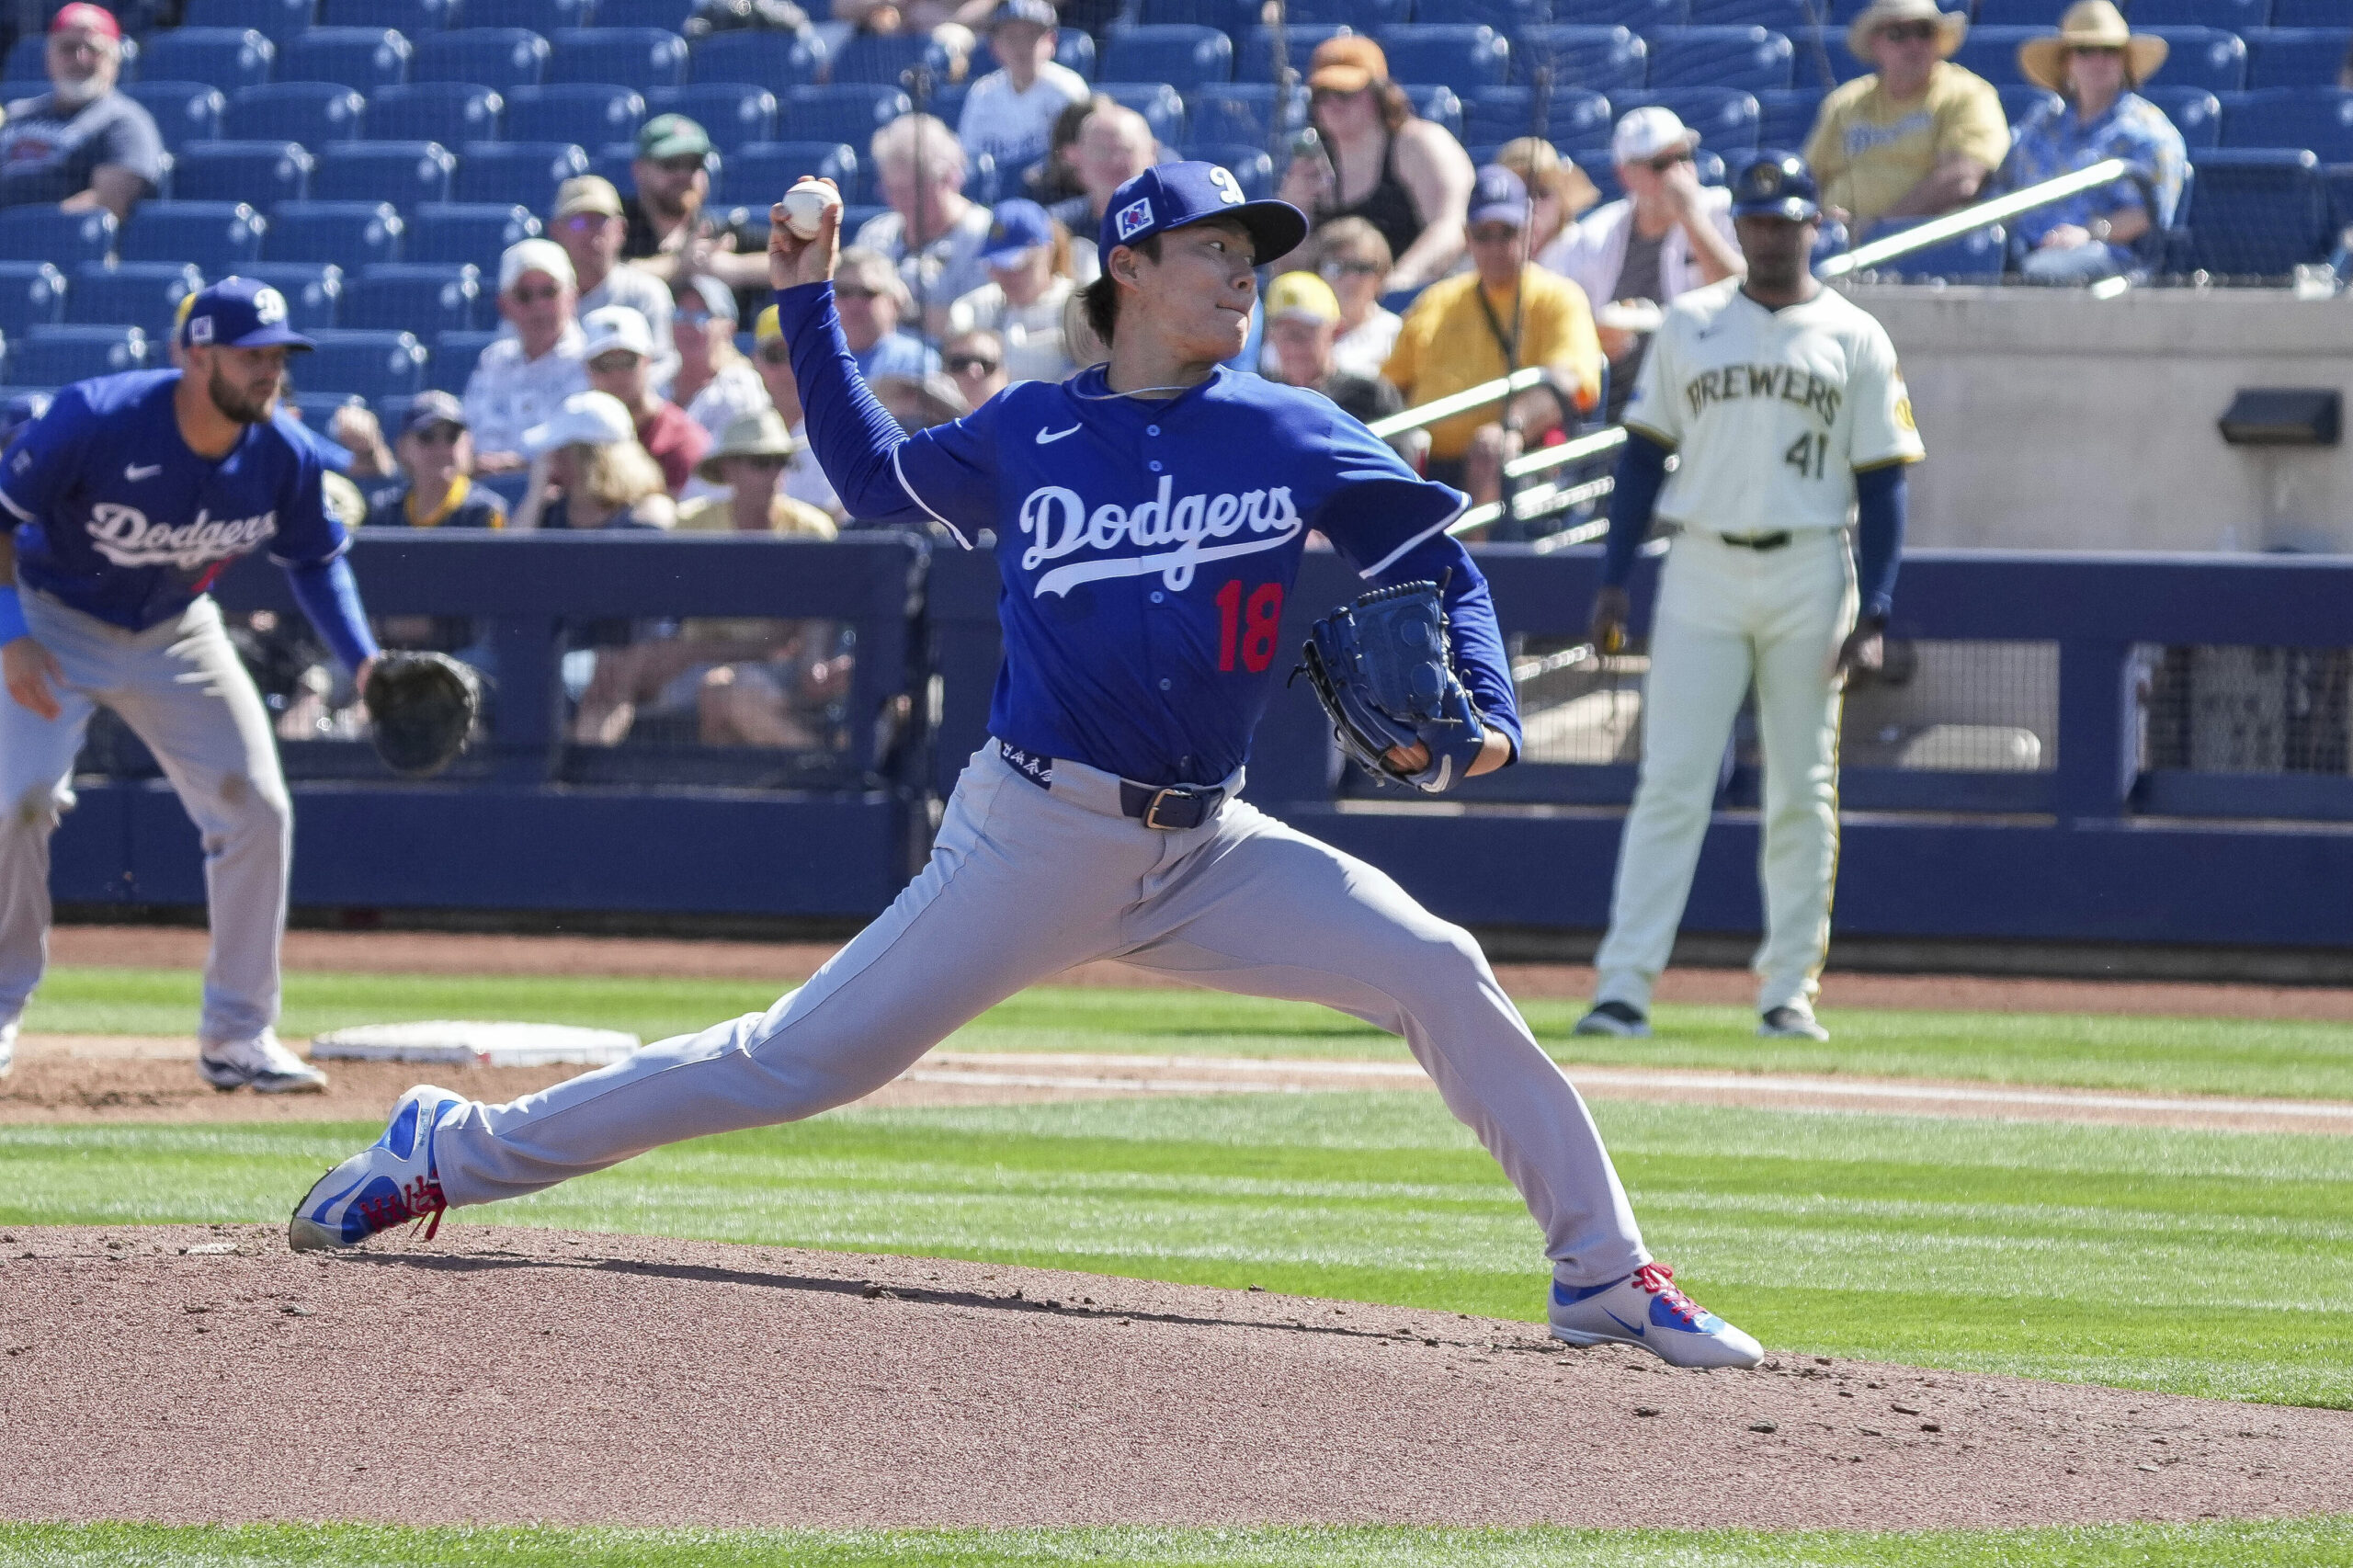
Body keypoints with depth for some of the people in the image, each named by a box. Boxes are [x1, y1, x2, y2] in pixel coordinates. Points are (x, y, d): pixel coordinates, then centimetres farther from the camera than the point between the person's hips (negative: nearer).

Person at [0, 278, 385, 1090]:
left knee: (257, 810, -5)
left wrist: (365, 662, -11)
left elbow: (315, 559, 2)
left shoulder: (285, 457, -17)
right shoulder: (95, 419, -30)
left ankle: (237, 1035, 7)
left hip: (177, 634, 4)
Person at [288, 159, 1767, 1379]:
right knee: (799, 1062, -4)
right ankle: (451, 1153, 7)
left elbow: (1440, 565, 8)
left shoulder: (1293, 436, 2)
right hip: (1032, 840, -1)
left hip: (1208, 851, 2)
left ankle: (1605, 1275, -7)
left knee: (1439, 972, -16)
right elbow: (877, 473, 20)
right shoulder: (1027, 433, 3)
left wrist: (1480, 718, -8)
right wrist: (810, 306, 13)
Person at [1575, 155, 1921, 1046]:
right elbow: (1644, 454, 10)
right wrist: (1612, 580, 2)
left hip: (1810, 572, 0)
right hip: (1702, 569, 0)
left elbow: (1881, 483, 1)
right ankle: (1624, 986, -11)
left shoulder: (1854, 339, 4)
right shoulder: (1688, 326, 9)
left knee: (1802, 792, 3)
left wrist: (1873, 614, -7)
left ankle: (1788, 989, 10)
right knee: (1670, 781, -6)